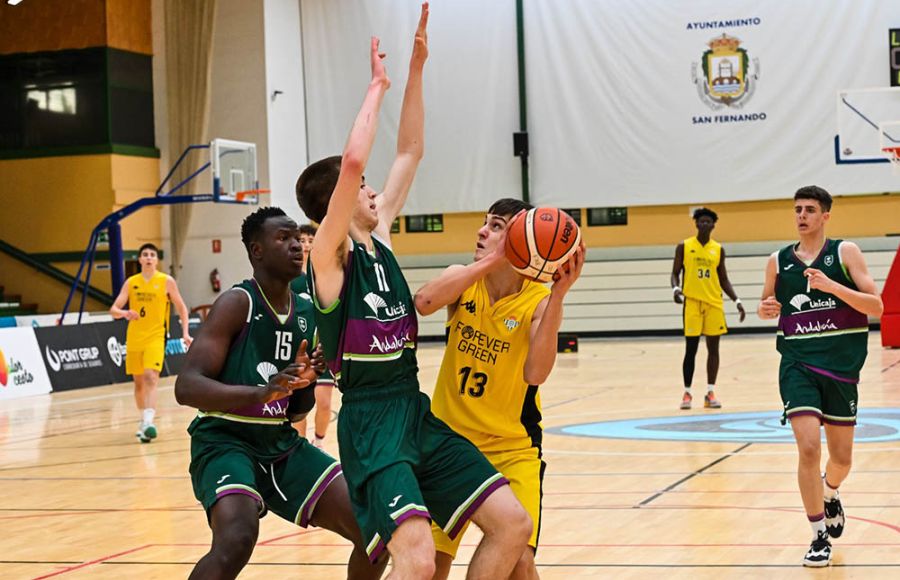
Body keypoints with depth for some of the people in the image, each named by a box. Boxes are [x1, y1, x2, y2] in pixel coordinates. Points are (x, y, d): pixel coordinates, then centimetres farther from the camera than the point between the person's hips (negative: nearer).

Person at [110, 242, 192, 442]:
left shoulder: (166, 281, -2)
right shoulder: (131, 282, 5)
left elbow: (181, 307, 7)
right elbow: (114, 309, 1)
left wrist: (185, 333, -3)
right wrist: (124, 313, -22)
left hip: (155, 338, -4)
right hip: (134, 339, 4)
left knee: (150, 377, -21)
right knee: (138, 382, 12)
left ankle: (149, 422, -31)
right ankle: (144, 420, 31)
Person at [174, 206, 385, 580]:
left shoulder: (308, 314, 7)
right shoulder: (237, 303, -13)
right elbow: (186, 387, -24)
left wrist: (306, 382, -8)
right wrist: (262, 392, -37)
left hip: (282, 444, 7)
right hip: (225, 442, -7)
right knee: (237, 541, -34)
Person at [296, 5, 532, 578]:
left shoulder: (379, 235, 13)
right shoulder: (330, 254, -8)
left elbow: (410, 153, 17)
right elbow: (352, 160, -23)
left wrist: (418, 66, 12)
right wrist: (377, 86, -11)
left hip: (419, 416, 8)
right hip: (372, 426, -8)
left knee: (514, 525, 4)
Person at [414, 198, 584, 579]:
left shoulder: (538, 301, -11)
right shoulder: (463, 280, -3)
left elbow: (535, 373, -29)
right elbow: (423, 303, -27)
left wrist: (558, 295, -35)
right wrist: (491, 261, -30)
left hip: (512, 448, -3)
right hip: (450, 440, 3)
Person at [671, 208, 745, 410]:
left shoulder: (718, 249, 9)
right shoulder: (684, 246, 1)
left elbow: (723, 279, 14)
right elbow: (675, 273, 3)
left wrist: (736, 300, 4)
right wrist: (676, 289, -17)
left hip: (714, 302, 3)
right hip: (692, 302, -3)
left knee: (713, 347, 2)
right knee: (691, 349, -3)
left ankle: (710, 393, 8)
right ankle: (687, 393, 6)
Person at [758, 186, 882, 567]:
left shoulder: (845, 253, -2)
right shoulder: (778, 262, 5)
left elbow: (876, 306, -10)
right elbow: (768, 305, 22)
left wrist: (831, 286, -22)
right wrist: (766, 309, -3)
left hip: (841, 366, 0)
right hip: (797, 364, 0)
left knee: (840, 457, 11)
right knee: (808, 448, -16)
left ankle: (830, 495, 47)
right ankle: (819, 537, -4)